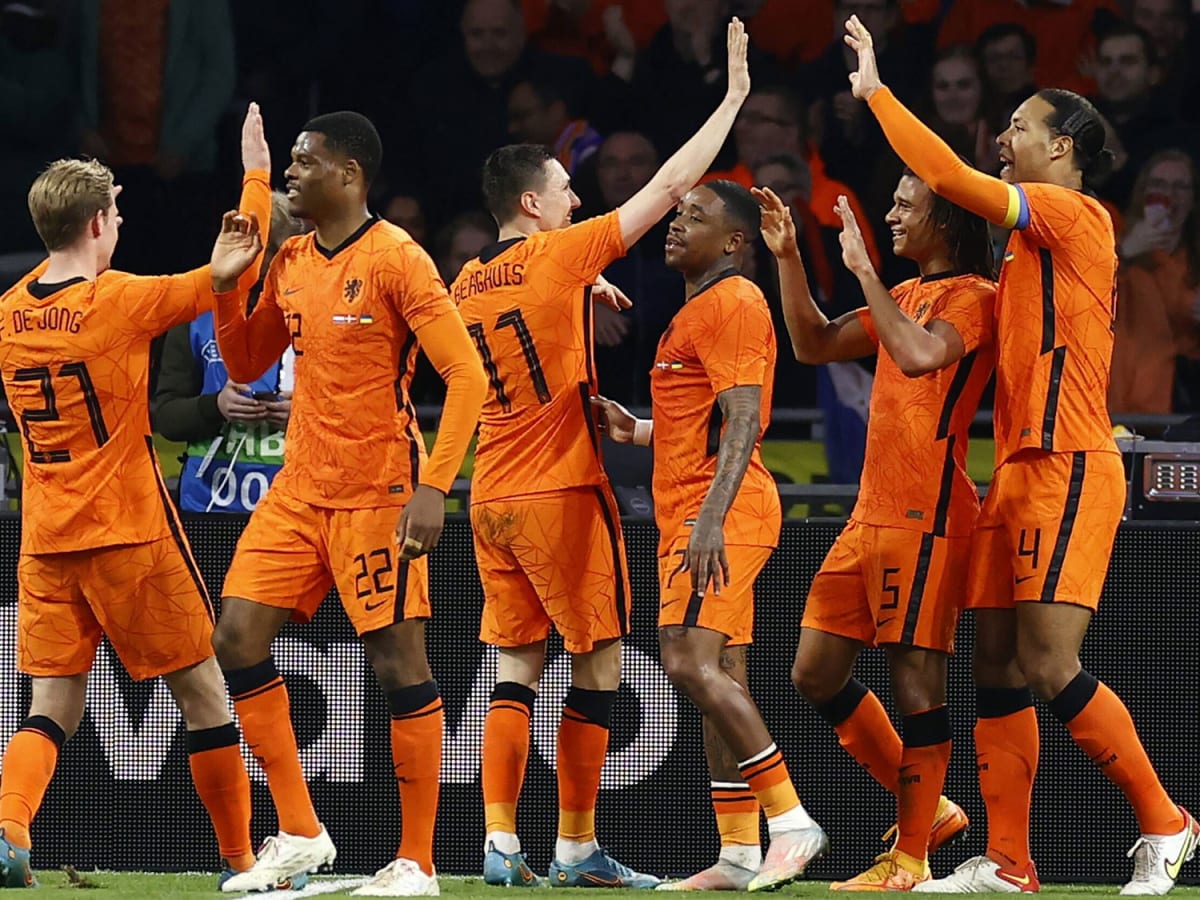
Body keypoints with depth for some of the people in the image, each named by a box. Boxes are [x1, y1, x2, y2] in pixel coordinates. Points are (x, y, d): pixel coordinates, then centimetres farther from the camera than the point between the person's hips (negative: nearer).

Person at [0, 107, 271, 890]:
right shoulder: (120, 301, -12)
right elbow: (237, 275, -3)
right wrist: (256, 173, 9)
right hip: (128, 532, -5)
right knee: (203, 690, 8)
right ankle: (242, 862, 13)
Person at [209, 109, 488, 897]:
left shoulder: (396, 259, -12)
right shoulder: (292, 263, 10)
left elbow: (466, 374, -16)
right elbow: (246, 365, 21)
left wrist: (433, 487, -23)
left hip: (379, 492, -8)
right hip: (300, 489, 8)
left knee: (398, 662, -5)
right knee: (238, 639, 1)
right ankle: (300, 835, 10)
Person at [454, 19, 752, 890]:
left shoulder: (467, 284, 9)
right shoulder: (563, 256, -9)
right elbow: (669, 185, -7)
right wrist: (734, 97, 1)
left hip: (491, 495, 7)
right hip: (562, 491, -6)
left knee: (517, 665, 8)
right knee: (599, 664, 1)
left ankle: (500, 842, -1)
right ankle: (578, 847, 0)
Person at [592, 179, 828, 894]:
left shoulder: (732, 303, -10)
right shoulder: (698, 308, 22)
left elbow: (742, 420, -20)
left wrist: (711, 517, -29)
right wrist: (637, 431, 19)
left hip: (723, 513, -11)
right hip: (693, 514, 11)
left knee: (692, 662, -21)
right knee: (714, 675, 7)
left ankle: (792, 821, -22)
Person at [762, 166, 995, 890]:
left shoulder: (971, 296, -9)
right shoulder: (906, 296, 19)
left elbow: (920, 355, -29)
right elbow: (814, 344, 26)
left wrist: (864, 269, -22)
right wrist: (788, 258, 16)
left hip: (926, 515, -10)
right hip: (873, 512, 10)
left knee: (916, 678, -7)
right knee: (816, 672, 10)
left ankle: (911, 857, -2)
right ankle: (929, 810, 19)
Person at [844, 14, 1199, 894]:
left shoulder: (1075, 213, -7)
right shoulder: (1035, 237, 19)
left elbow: (950, 177, -14)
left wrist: (876, 92, -7)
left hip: (1068, 469, -9)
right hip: (1022, 467, 9)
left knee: (1050, 665, -14)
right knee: (998, 668, 5)